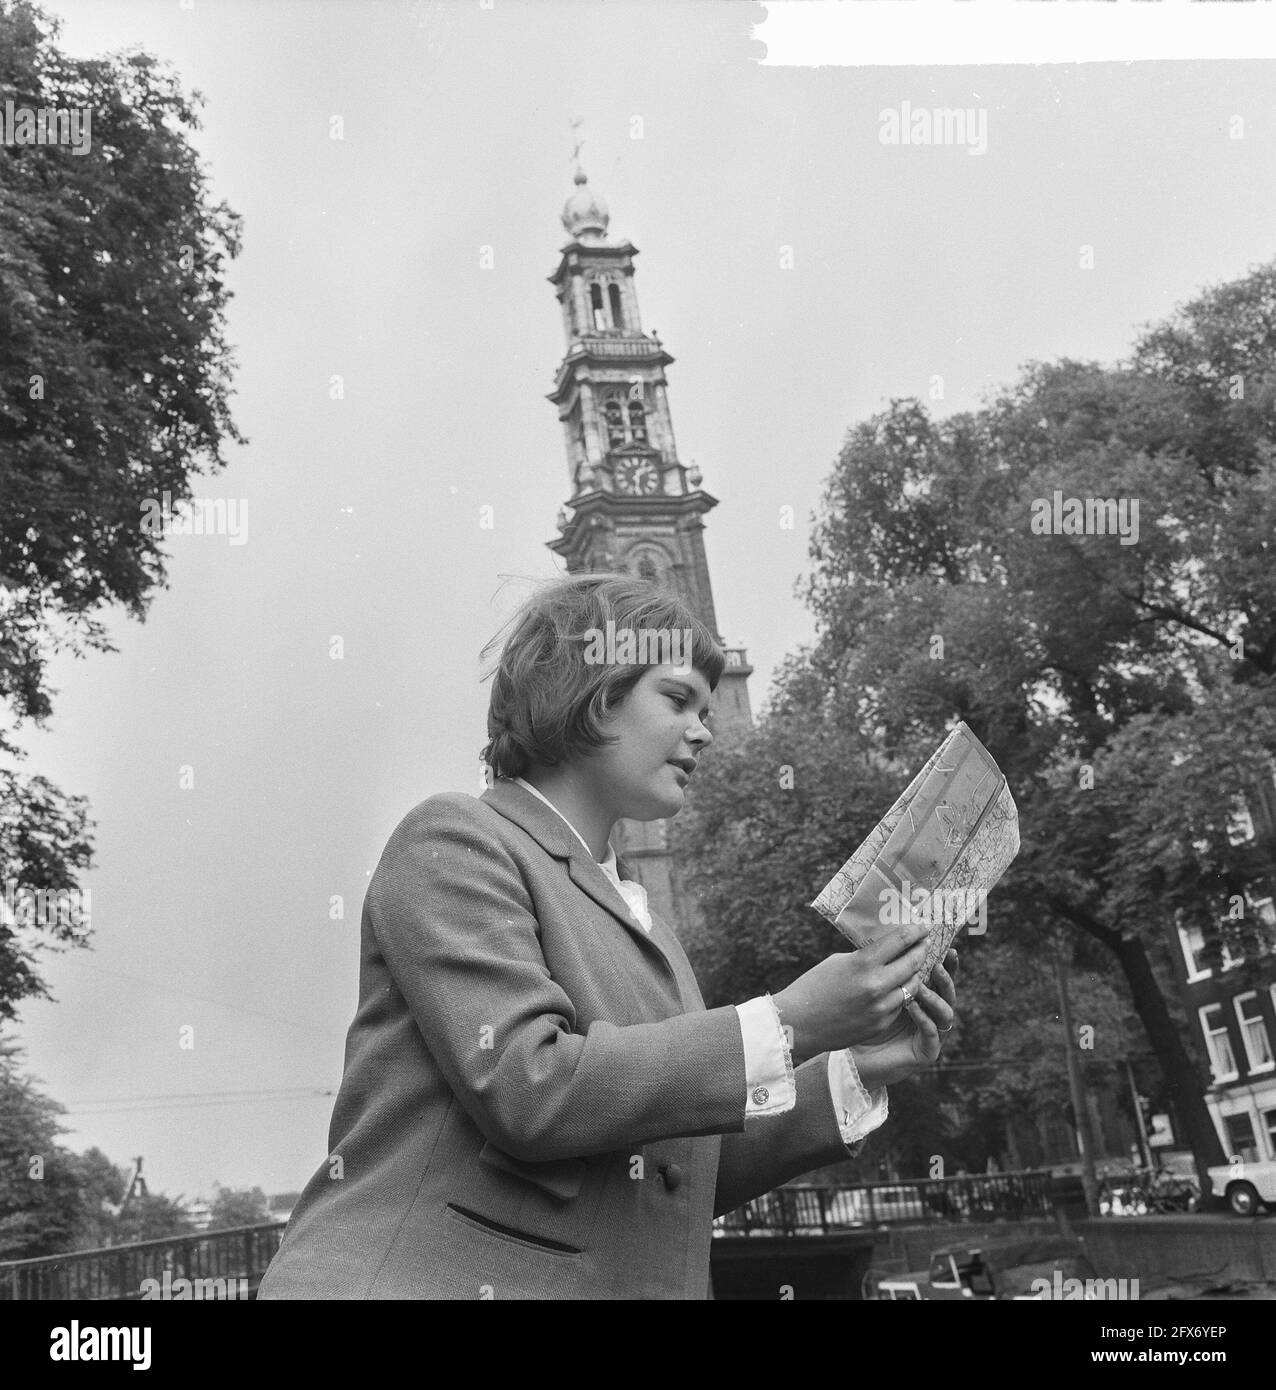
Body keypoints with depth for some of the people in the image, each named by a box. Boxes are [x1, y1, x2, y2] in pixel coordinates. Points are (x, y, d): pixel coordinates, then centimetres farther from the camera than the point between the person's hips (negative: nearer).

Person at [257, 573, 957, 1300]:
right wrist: (786, 1026, -14)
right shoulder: (454, 838, -3)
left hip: (631, 1278, 7)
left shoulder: (639, 917, 19)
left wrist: (855, 1071, 6)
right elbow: (527, 1089, -16)